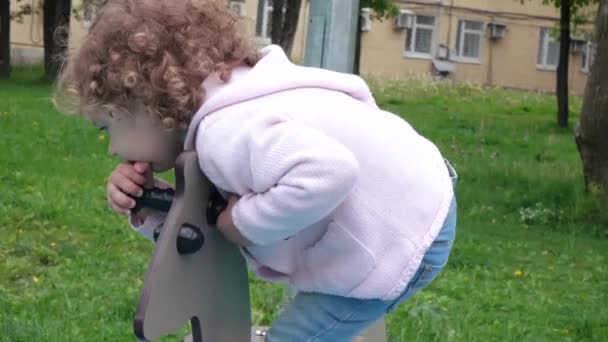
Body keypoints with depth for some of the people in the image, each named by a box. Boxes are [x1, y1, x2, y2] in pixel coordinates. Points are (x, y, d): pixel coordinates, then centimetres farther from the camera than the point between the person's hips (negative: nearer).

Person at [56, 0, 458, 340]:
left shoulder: (224, 132, -29)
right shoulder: (225, 106, 4)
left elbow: (326, 174, -45)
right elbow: (209, 219, 9)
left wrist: (244, 221, -28)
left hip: (404, 237, -10)